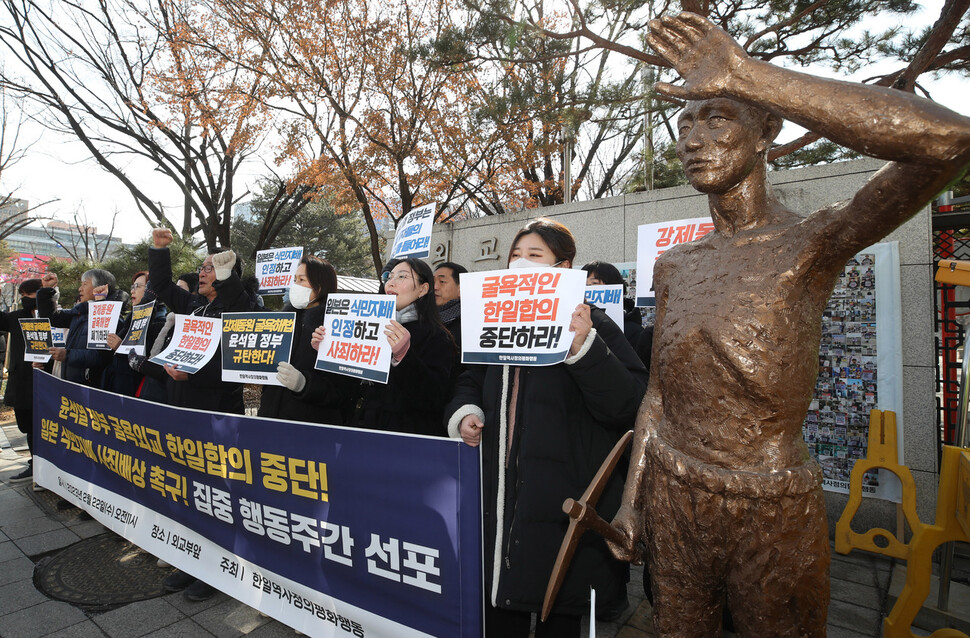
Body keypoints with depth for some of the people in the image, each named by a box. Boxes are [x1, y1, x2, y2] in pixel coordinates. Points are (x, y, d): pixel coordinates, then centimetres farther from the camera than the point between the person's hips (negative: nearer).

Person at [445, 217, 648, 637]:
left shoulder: (591, 324, -7)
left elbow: (626, 403, -17)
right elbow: (470, 383, 22)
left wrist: (584, 346, -30)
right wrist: (464, 412, 2)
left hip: (564, 504, -5)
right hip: (501, 494, 5)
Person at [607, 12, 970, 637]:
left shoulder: (815, 243, -12)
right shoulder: (673, 265, 2)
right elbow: (659, 393, 7)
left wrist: (746, 75, -28)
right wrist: (630, 499, 8)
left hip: (774, 515, -4)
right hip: (671, 498, 4)